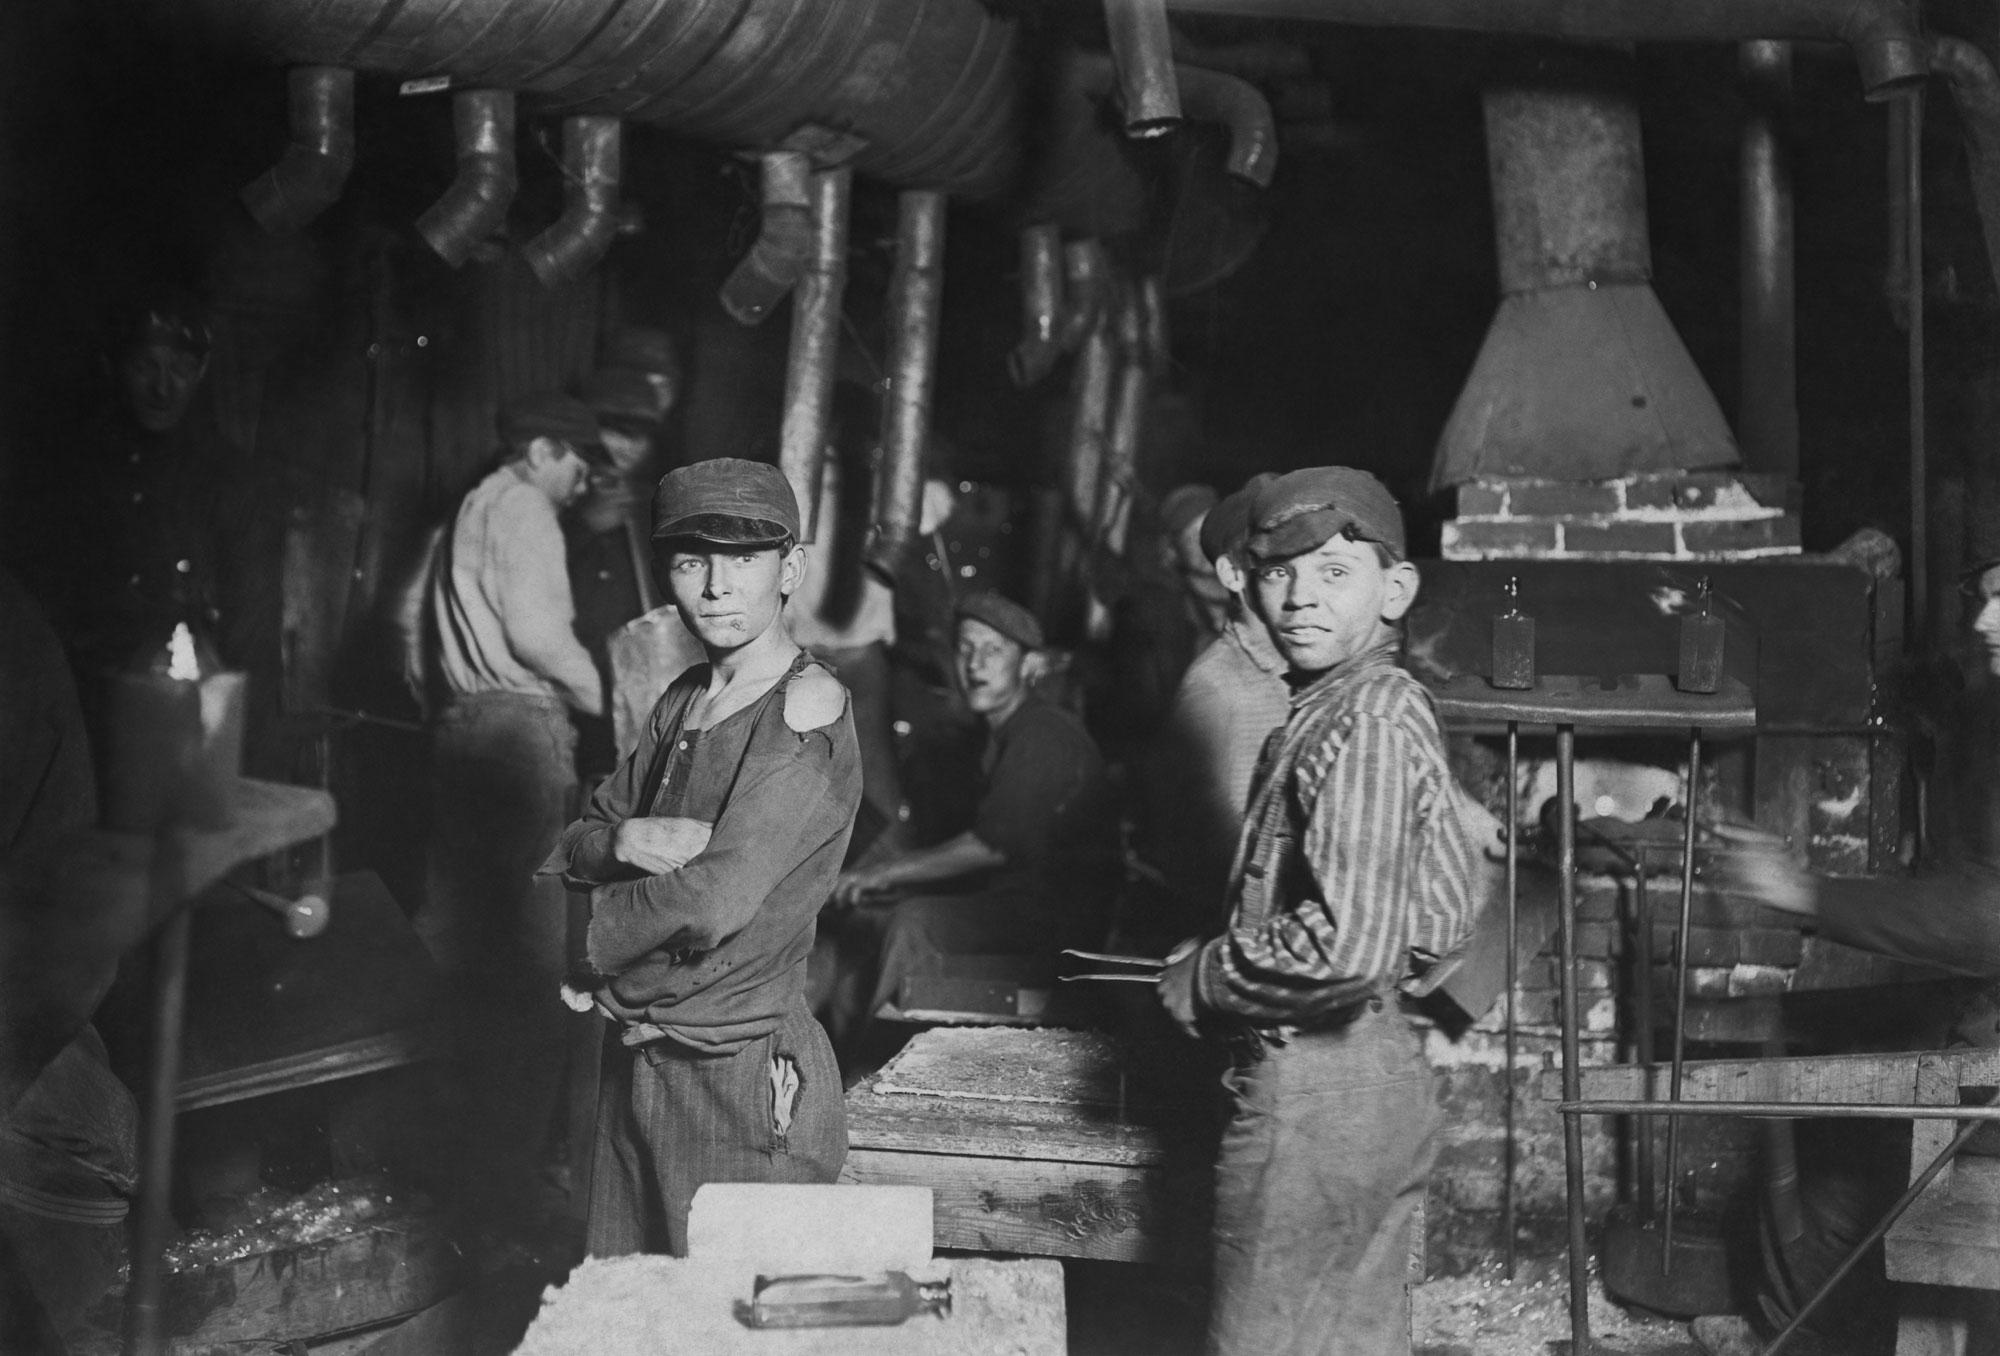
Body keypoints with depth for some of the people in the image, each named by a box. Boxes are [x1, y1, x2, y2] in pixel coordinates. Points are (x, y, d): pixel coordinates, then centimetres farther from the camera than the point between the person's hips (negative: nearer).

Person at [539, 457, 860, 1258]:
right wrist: (621, 841, -12)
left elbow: (715, 901, -23)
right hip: (636, 1065, 8)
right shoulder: (685, 700, 11)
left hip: (746, 1077, -7)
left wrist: (594, 951, -6)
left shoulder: (809, 709, -15)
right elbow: (570, 851, 12)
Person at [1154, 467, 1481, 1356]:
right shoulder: (1392, 706, 12)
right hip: (1383, 1072, 10)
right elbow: (1441, 914, 19)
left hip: (1312, 1090, -10)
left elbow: (1346, 945, -27)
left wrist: (1200, 980, -13)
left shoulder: (1362, 722, -18)